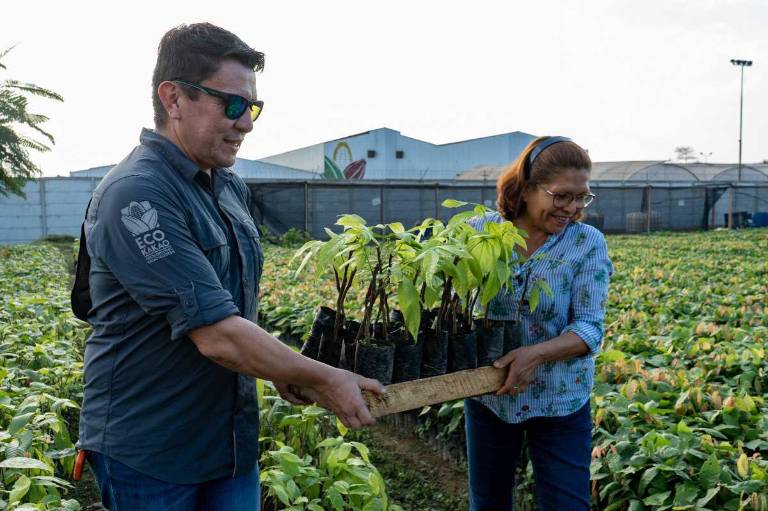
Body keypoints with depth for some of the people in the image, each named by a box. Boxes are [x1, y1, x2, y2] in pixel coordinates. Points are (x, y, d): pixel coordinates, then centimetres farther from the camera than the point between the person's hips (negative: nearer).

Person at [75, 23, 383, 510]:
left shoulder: (231, 187, 4)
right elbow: (217, 334, -27)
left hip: (233, 434, 7)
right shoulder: (136, 194, -23)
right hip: (149, 450, -7)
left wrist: (278, 367, 6)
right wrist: (323, 379, -17)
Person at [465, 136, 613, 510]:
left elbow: (589, 329, -16)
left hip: (560, 401, -2)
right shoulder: (481, 231, -8)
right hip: (487, 395, 2)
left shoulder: (588, 244, -12)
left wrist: (536, 353, -33)